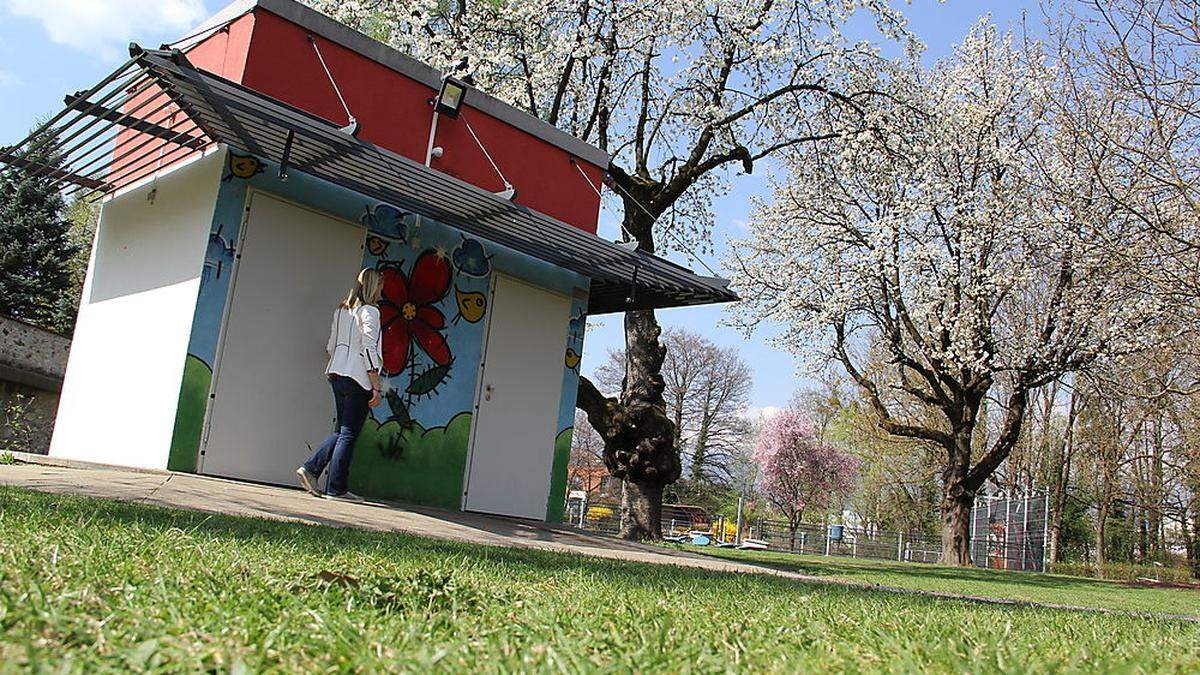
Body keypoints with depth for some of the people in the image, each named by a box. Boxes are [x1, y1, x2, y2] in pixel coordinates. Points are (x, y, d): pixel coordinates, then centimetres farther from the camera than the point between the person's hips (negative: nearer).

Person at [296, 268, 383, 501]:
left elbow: (331, 346, 18)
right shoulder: (369, 311, -9)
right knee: (348, 434, -1)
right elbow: (369, 350, -16)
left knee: (342, 431, 16)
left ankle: (310, 468, 8)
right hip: (357, 379, -7)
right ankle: (336, 488, 3)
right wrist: (376, 387, -15)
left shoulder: (341, 310, 14)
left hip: (337, 375, 8)